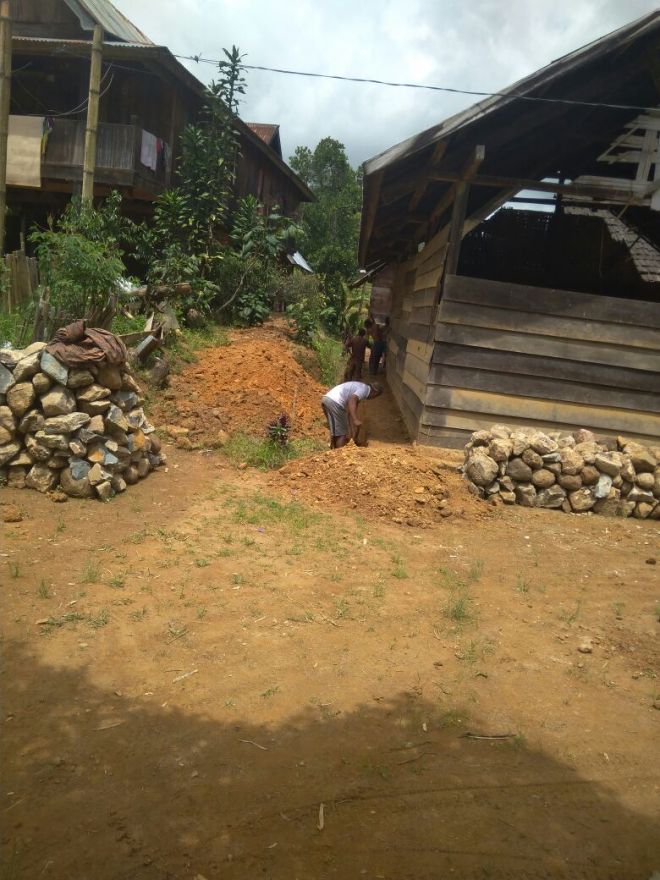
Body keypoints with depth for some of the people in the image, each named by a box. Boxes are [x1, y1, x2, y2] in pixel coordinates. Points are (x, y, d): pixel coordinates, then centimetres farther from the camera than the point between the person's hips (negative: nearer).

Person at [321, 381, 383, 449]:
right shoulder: (364, 389, 0)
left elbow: (350, 412, 30)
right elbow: (351, 401, -20)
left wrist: (351, 432, 30)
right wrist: (355, 420, -29)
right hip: (335, 402, -10)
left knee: (335, 432, 17)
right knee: (341, 433, -2)